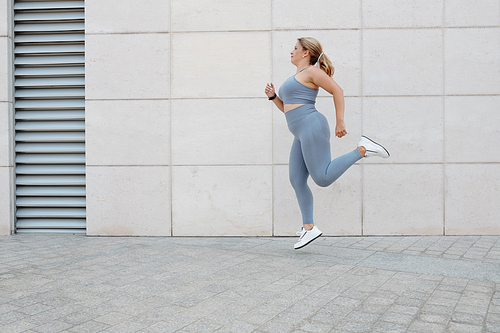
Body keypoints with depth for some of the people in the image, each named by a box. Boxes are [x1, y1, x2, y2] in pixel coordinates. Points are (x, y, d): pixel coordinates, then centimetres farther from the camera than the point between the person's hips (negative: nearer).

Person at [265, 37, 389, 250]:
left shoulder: (312, 71, -2)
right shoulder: (297, 78, 25)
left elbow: (337, 90, -8)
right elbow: (287, 108, 28)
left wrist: (340, 121, -15)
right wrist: (272, 96, 12)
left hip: (312, 127, -9)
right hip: (303, 135, 9)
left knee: (323, 178, -16)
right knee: (296, 181, 3)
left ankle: (362, 149, -4)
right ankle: (309, 228, 7)